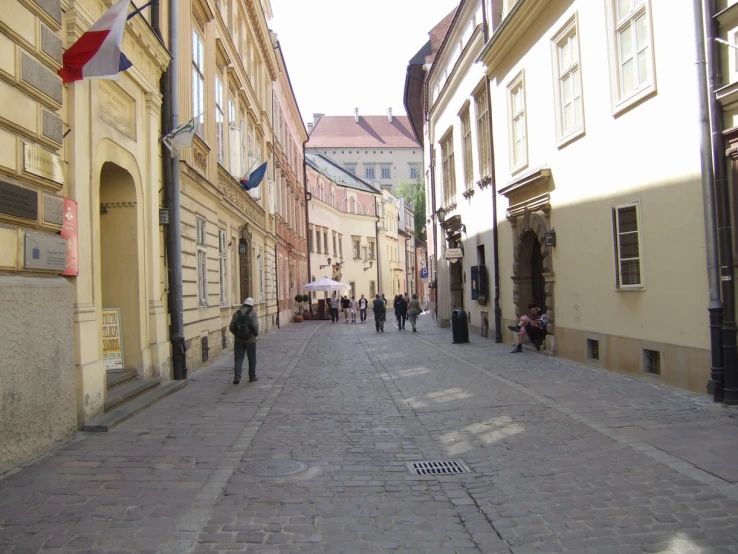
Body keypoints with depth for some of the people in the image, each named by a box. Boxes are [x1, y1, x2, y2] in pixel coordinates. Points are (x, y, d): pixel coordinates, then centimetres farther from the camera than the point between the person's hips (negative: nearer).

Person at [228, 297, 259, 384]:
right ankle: (252, 377, 19)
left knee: (238, 359, 5)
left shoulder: (237, 313, 3)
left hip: (238, 340, 2)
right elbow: (255, 326, -18)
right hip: (250, 340, -2)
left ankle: (237, 377, -6)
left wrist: (236, 334, 13)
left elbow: (231, 327, -2)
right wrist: (256, 334, 0)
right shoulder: (252, 313, -7)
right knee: (252, 359, 11)